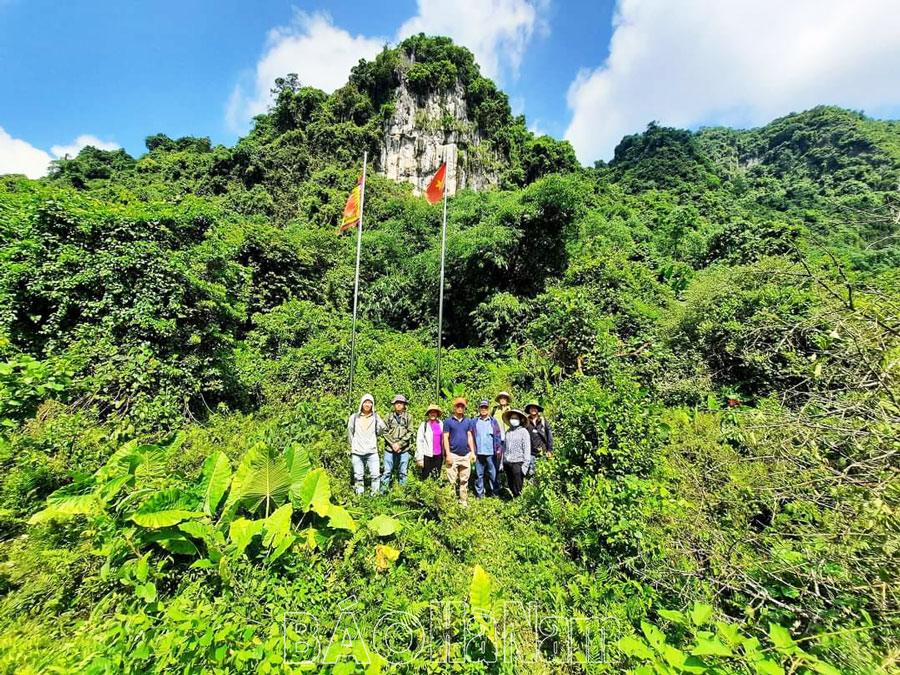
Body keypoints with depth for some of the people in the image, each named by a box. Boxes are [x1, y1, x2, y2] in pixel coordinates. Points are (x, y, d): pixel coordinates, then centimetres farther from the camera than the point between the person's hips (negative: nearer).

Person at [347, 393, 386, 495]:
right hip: (357, 452, 1)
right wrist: (353, 445, 14)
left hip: (372, 451, -1)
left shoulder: (376, 417, 4)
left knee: (375, 475, -6)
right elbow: (350, 433, 14)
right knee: (358, 476, 8)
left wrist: (382, 425, -13)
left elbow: (379, 432, 4)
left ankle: (375, 494, 6)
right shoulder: (354, 417, 4)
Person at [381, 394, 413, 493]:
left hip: (404, 449, 0)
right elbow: (385, 432, 2)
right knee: (387, 471, 3)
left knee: (403, 472, 8)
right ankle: (383, 491, 13)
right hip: (389, 448, 0)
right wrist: (393, 444, -9)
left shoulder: (408, 417, 4)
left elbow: (410, 433, -1)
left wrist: (400, 444, -10)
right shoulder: (389, 416, 6)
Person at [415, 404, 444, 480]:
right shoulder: (424, 425, -4)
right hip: (427, 455, -3)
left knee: (437, 477, 10)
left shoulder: (441, 424, 5)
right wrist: (420, 458, -9)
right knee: (426, 477, 4)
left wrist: (444, 454, 1)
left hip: (438, 455, 3)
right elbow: (419, 442, -5)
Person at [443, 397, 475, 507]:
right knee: (452, 480, -1)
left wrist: (473, 452, 6)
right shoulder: (448, 421, -1)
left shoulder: (468, 421, 10)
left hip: (466, 455, 4)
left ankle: (464, 501, 20)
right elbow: (445, 438, -3)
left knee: (464, 480, 10)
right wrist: (448, 454, -9)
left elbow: (470, 437, 13)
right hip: (453, 455, -3)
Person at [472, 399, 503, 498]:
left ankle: (494, 493, 17)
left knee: (493, 474, 4)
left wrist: (499, 449, -2)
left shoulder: (493, 421, 6)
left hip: (491, 453, 0)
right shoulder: (474, 421, 6)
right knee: (479, 474, 8)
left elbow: (498, 436, 5)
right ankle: (479, 494, 19)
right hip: (478, 453, 0)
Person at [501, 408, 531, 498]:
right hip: (507, 463, 5)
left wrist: (526, 463, -9)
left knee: (517, 488, -2)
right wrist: (502, 462, 15)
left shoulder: (524, 431, -1)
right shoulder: (508, 432, 13)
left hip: (517, 462, -5)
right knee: (510, 486, 12)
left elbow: (527, 448, -4)